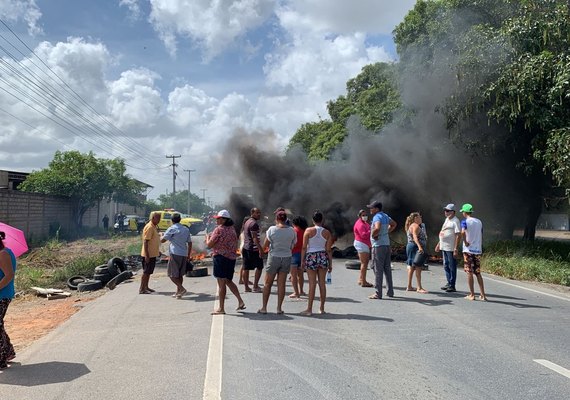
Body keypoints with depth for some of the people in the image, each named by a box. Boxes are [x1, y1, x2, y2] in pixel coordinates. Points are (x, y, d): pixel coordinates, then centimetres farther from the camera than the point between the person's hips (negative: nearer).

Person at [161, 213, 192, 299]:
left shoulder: (171, 229, -6)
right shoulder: (186, 229, 12)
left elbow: (162, 240, -5)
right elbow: (190, 243, 13)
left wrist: (162, 235, 17)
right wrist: (189, 255, 19)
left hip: (175, 254, -6)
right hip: (184, 254, 6)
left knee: (172, 274, 1)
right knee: (180, 274, 13)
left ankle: (182, 289, -12)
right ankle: (178, 292, 16)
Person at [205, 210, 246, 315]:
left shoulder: (219, 229, -14)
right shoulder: (232, 229, 11)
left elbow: (209, 244, -12)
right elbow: (235, 245, 20)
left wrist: (207, 237, 7)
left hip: (221, 258, -8)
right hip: (232, 258, 8)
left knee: (221, 283, -2)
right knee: (228, 281, 20)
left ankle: (221, 308, 4)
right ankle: (240, 302, 14)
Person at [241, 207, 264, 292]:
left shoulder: (246, 222, 17)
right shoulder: (254, 223, -14)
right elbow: (255, 237, -21)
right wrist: (260, 249, -23)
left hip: (245, 248, 9)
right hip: (253, 249, -9)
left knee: (246, 268, 8)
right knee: (259, 267, 1)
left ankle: (246, 287, 12)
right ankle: (255, 286, 2)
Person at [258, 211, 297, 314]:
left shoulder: (272, 229, -10)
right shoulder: (292, 231, -2)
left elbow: (265, 246, -7)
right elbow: (293, 246, 6)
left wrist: (264, 249, 14)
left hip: (274, 257, -2)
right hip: (286, 258, 2)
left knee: (268, 283, 8)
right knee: (281, 284, 8)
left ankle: (264, 308, 12)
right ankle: (279, 308, 10)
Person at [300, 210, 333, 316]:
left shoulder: (308, 230, -5)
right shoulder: (327, 232, 3)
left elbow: (304, 247, -6)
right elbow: (329, 250, 4)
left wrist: (302, 261, 0)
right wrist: (330, 264, 10)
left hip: (311, 257, -3)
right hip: (323, 257, 3)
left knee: (312, 284, -1)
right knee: (322, 283, 10)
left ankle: (309, 309, 3)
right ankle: (322, 308, 18)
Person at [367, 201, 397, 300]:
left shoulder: (377, 217, -15)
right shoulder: (385, 216, 13)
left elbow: (377, 229, -34)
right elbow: (394, 224, 31)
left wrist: (373, 235, -15)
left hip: (378, 245, -9)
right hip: (387, 244, 9)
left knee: (378, 269, -4)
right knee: (387, 269, 13)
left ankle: (378, 293, -2)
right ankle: (390, 292, 19)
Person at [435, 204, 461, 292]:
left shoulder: (455, 221, -13)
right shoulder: (447, 219, 15)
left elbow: (458, 235, -18)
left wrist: (456, 249, -22)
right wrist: (439, 244, 22)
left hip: (451, 248, -9)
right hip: (444, 247, 9)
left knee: (452, 267, -1)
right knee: (446, 266, 15)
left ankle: (452, 286, 5)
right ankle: (449, 283, 25)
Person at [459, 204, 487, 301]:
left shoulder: (465, 221, -7)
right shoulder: (479, 222, 11)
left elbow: (463, 232, -27)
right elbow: (481, 236, 13)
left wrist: (465, 242, -13)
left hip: (468, 250, -5)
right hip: (478, 250, 5)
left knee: (469, 272, 1)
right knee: (478, 273, 11)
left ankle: (472, 295, 5)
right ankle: (483, 295, 9)